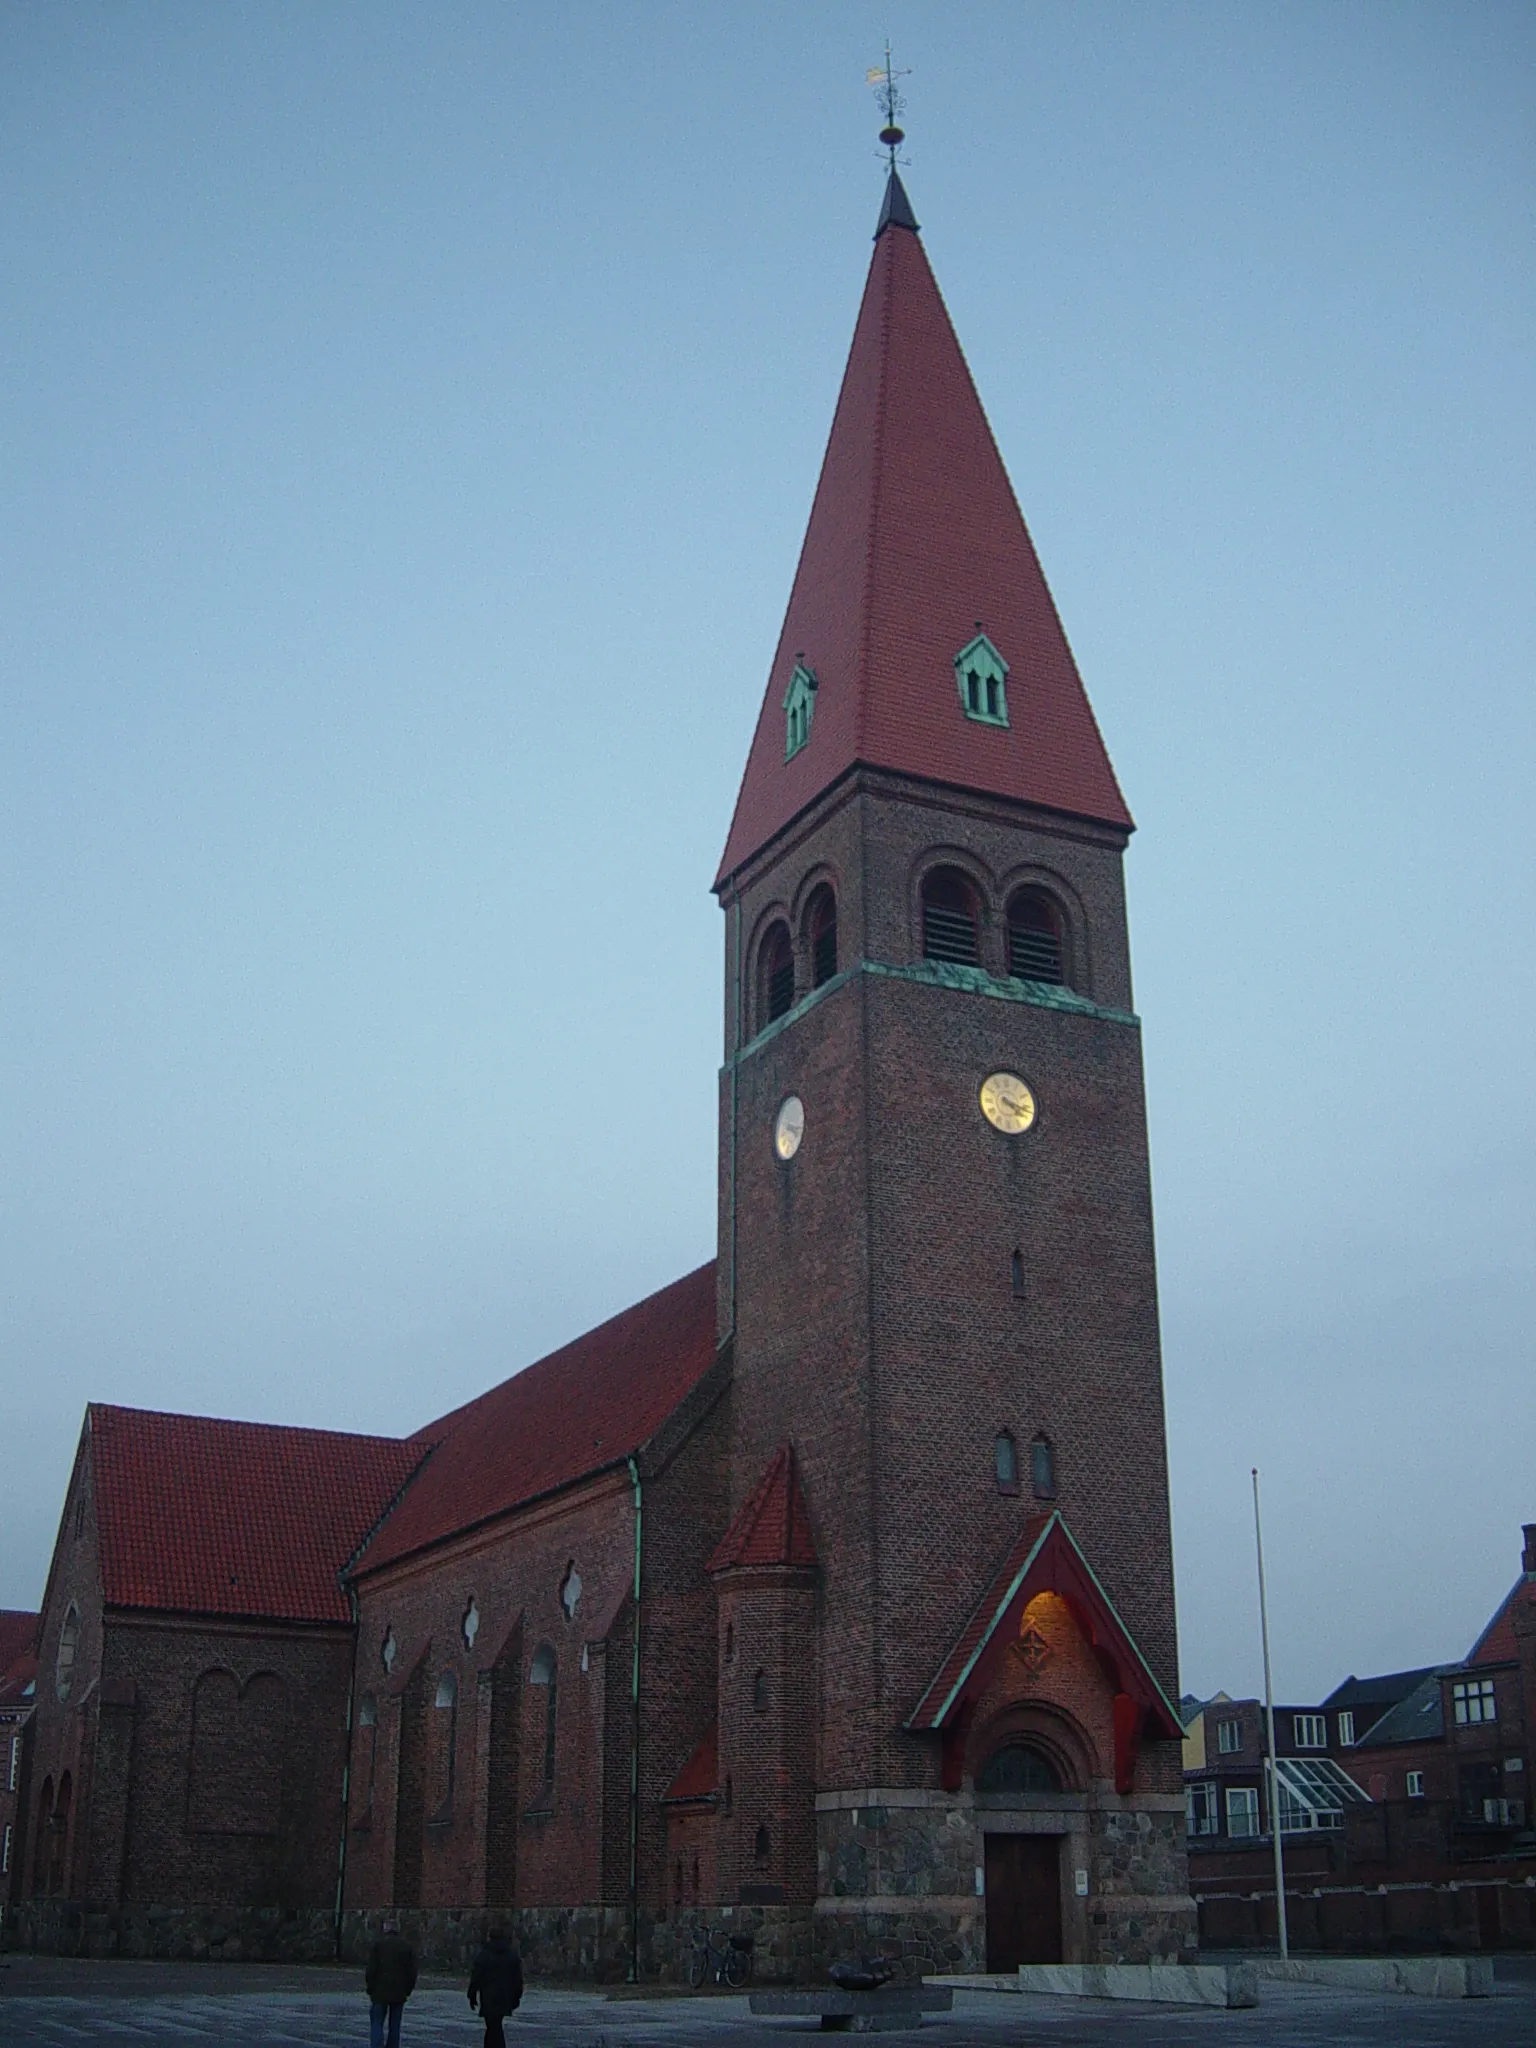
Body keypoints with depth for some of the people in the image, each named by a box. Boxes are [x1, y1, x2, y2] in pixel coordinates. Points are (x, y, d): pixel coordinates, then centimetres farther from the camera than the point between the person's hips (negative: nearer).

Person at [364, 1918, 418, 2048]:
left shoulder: (378, 1944, -3)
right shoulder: (407, 1947, 7)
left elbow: (371, 1970, -7)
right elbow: (412, 1972, 5)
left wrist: (370, 1990, 2)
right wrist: (407, 1991, 11)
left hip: (380, 1993, -3)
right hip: (399, 1994, 3)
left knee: (377, 2023, 0)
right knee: (394, 2026, 10)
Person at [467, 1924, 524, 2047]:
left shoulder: (484, 1955, -6)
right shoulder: (513, 1955, 10)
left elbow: (476, 1978, -7)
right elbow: (518, 1978, 9)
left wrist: (472, 1996, 2)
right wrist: (516, 1998, 13)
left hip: (489, 1999, -5)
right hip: (506, 1999, 5)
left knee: (495, 2029, -5)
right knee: (494, 2027, 19)